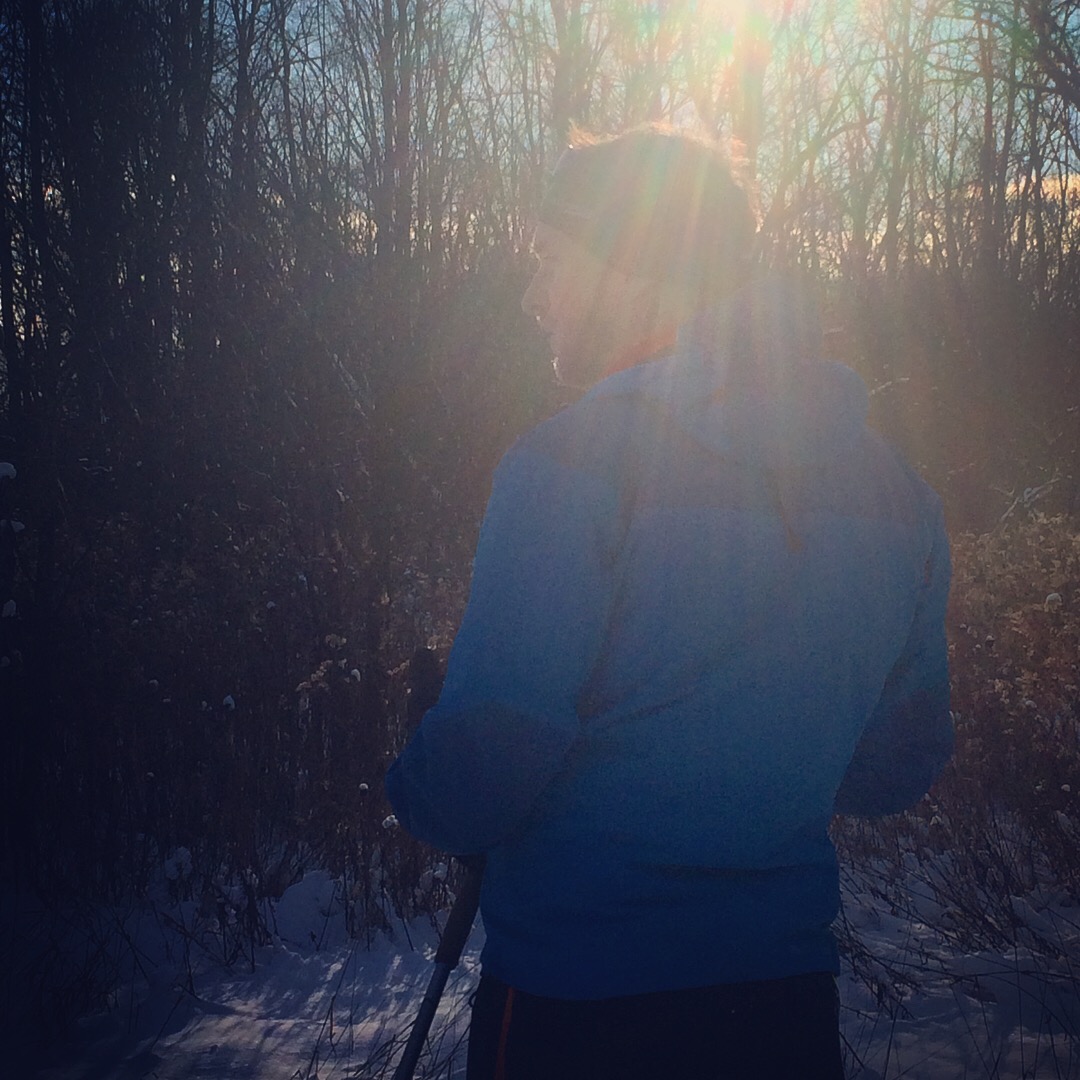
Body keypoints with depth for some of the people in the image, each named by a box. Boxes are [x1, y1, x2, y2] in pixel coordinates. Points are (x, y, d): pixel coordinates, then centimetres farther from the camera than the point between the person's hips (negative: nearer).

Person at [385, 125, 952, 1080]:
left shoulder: (574, 462, -20)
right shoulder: (896, 488, -1)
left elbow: (476, 783, -22)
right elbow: (902, 765, 8)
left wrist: (409, 791, 0)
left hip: (576, 1001, -5)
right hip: (790, 997, 5)